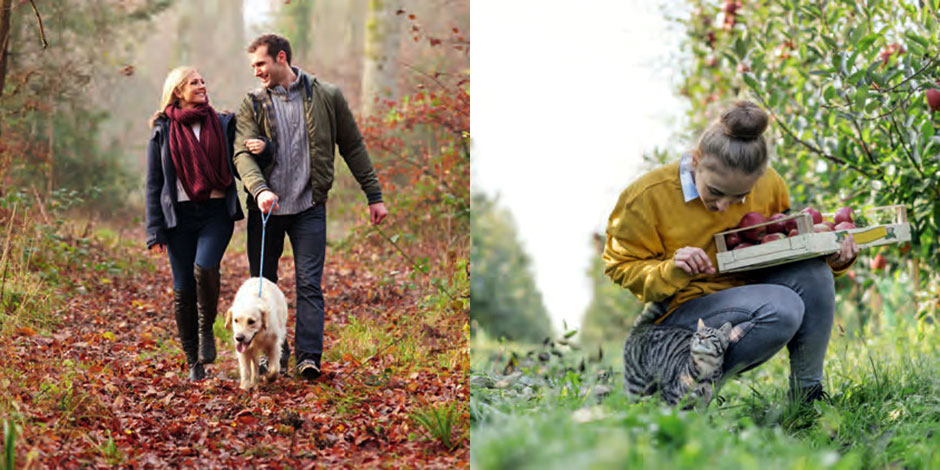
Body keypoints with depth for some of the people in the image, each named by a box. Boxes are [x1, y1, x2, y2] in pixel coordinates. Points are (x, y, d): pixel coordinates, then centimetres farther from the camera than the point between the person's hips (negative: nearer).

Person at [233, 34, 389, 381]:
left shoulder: (326, 97, 2)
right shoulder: (253, 104, 4)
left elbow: (353, 147, 8)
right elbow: (242, 153, -9)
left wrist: (374, 196, 7)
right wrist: (259, 189, -28)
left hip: (309, 207, -2)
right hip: (265, 207, 2)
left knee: (309, 284, -7)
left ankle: (309, 357, -9)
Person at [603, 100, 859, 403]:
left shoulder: (769, 185, -4)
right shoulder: (650, 196, -16)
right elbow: (620, 265, -6)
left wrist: (834, 257, -8)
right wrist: (670, 272, -26)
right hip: (685, 308, -6)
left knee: (813, 271, -23)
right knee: (782, 309, -32)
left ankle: (807, 393, -10)